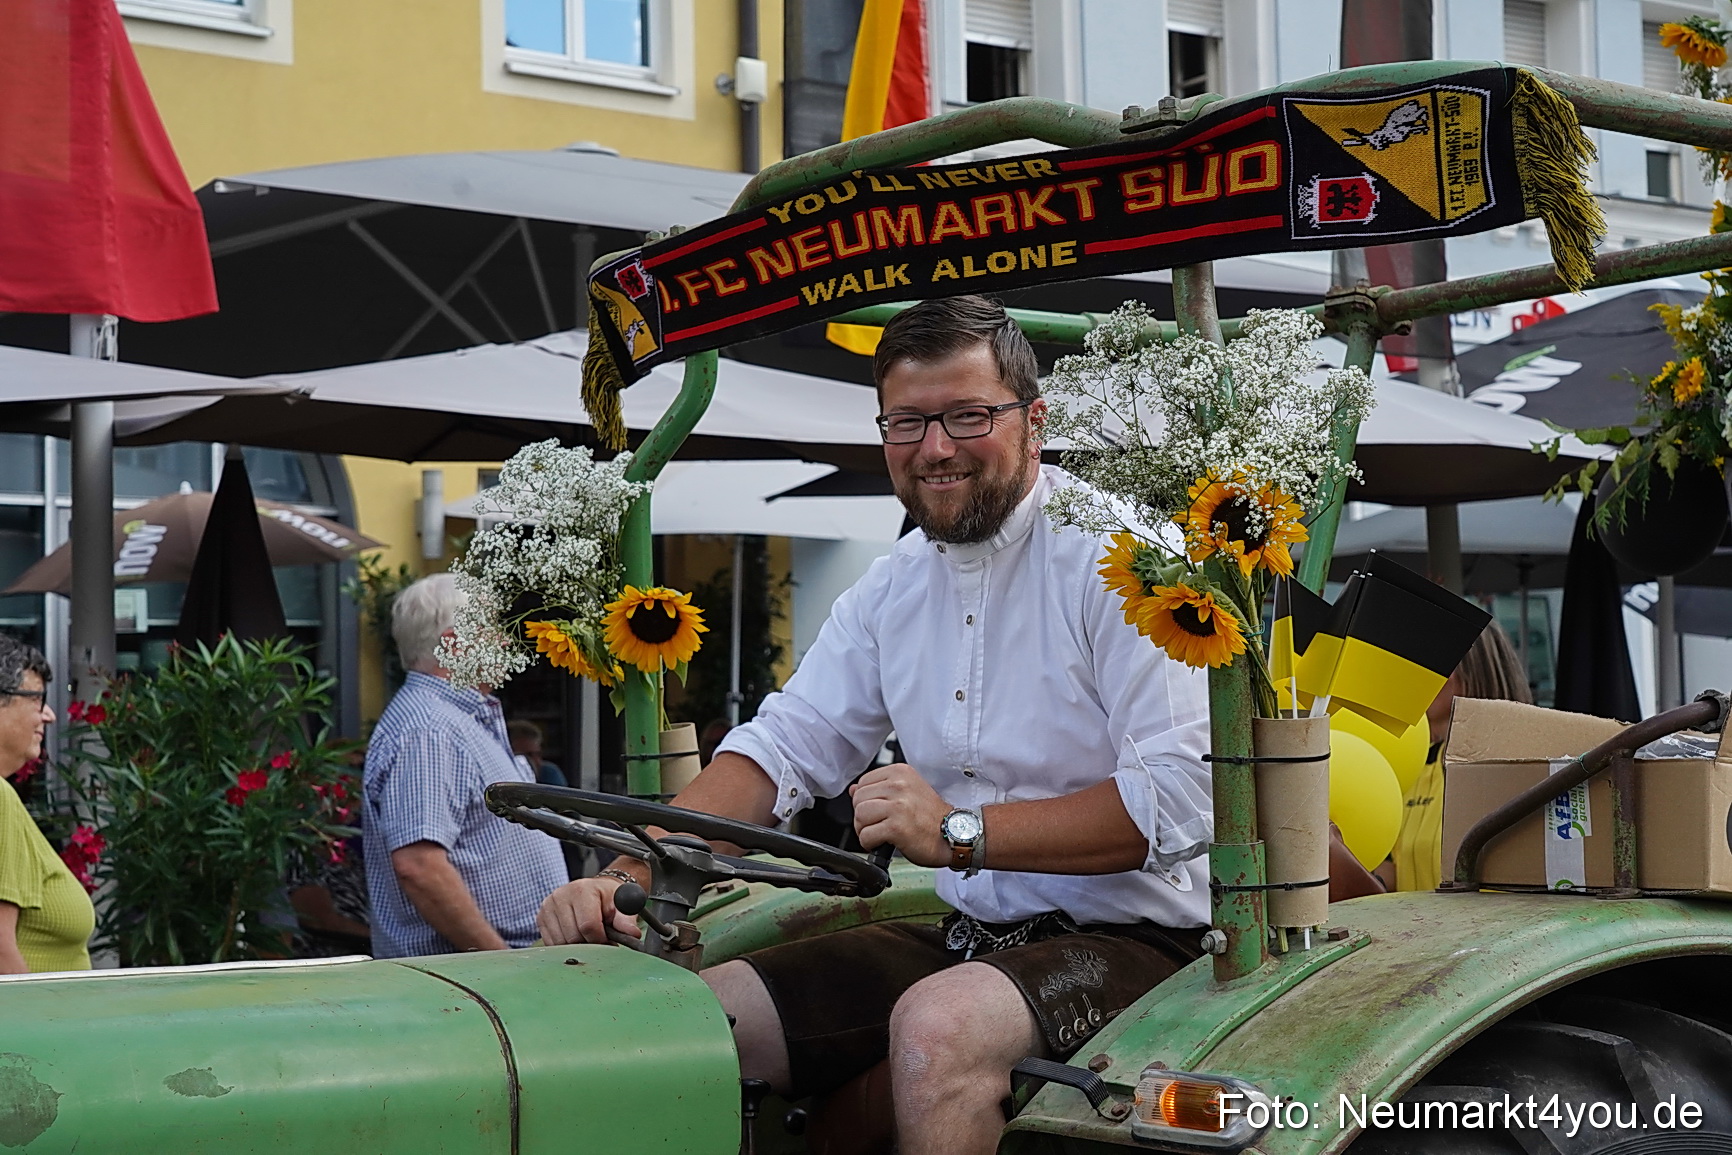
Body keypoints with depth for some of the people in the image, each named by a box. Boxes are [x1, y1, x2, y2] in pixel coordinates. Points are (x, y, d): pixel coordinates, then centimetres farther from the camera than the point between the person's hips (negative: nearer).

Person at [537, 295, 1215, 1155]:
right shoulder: (897, 585, 12)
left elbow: (1184, 798, -21)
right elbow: (783, 747, 8)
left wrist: (961, 832, -27)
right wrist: (626, 877, -8)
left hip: (1128, 939, -7)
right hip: (969, 936, 7)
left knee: (937, 1024, -36)